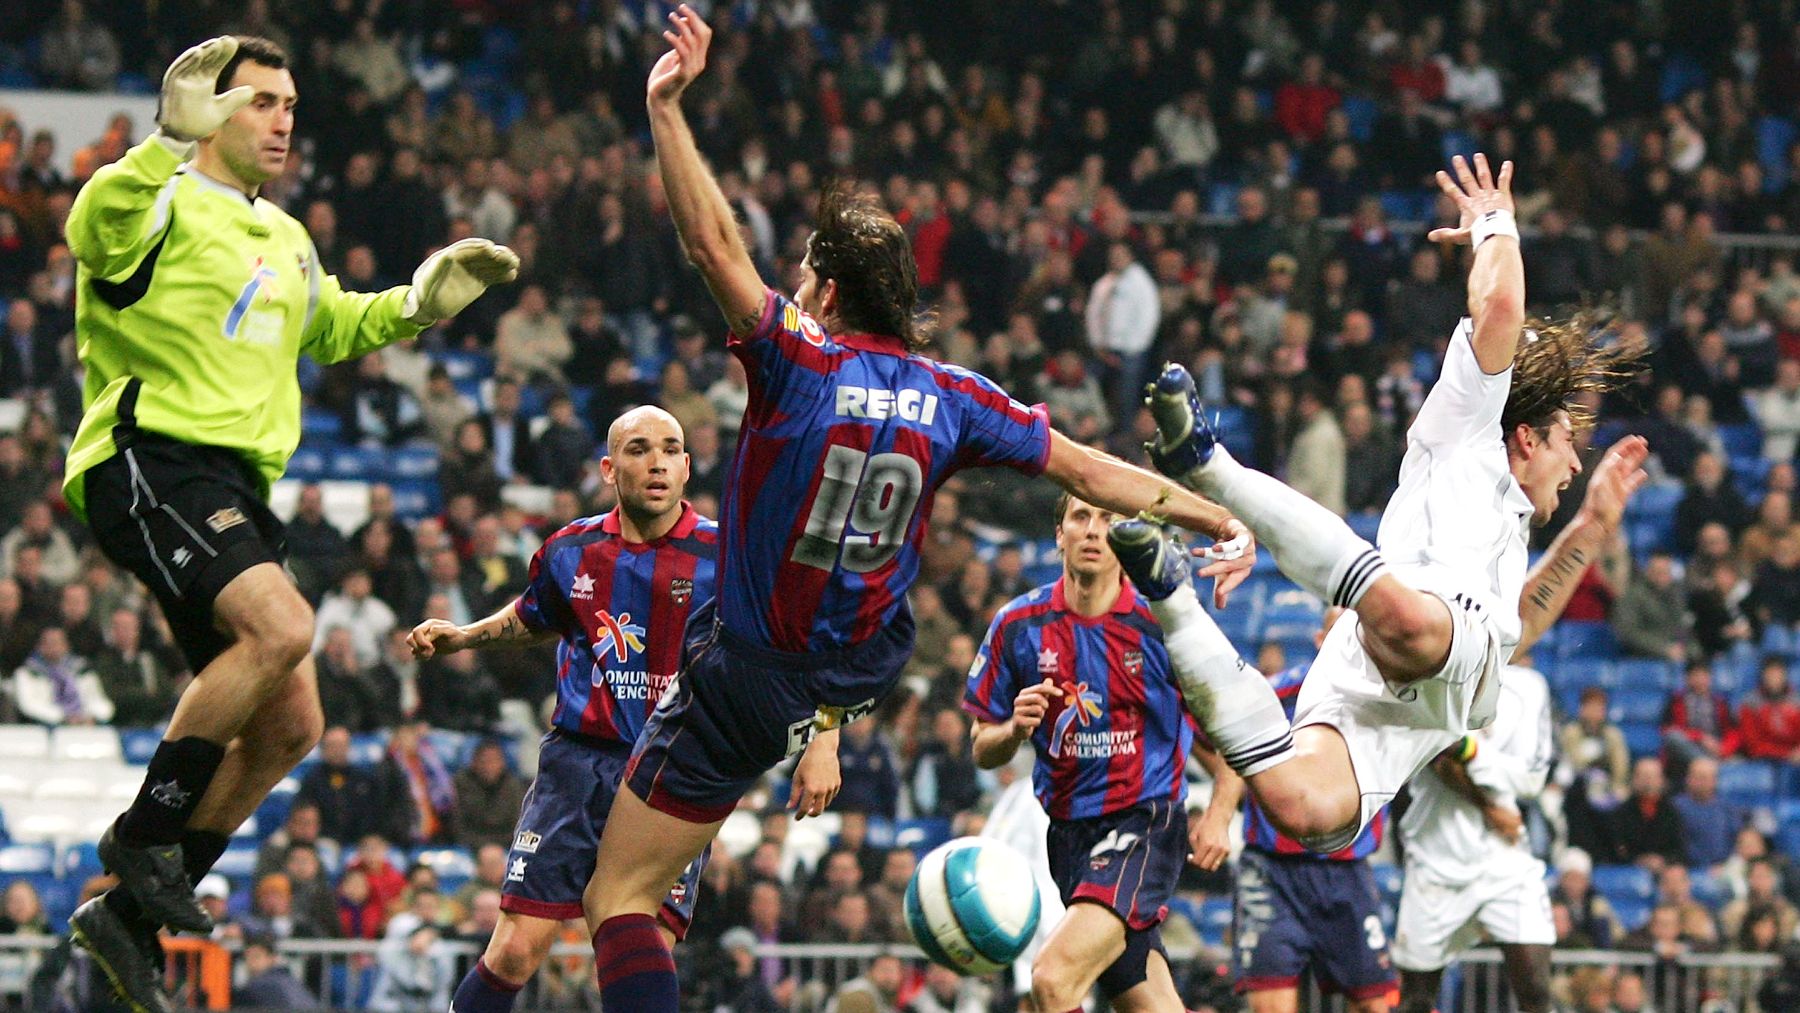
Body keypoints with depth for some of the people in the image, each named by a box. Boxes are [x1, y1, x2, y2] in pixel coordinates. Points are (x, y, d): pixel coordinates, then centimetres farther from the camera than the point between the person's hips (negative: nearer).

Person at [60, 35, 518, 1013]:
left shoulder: (284, 241, 23)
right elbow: (93, 223, -29)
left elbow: (332, 325, 42)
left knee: (288, 728, 3)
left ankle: (131, 914, 12)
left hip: (232, 490, 9)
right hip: (149, 462, -9)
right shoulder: (160, 208, -4)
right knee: (280, 625, -31)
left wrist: (416, 304, 25)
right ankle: (144, 831, -18)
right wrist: (171, 145, -44)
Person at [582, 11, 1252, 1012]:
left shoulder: (801, 363, -19)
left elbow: (716, 243, -26)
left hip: (747, 685, -5)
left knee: (621, 899, -2)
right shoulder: (951, 396, -5)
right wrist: (1226, 523, 4)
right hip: (866, 665, 5)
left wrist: (667, 108, -25)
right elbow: (1089, 470, -2)